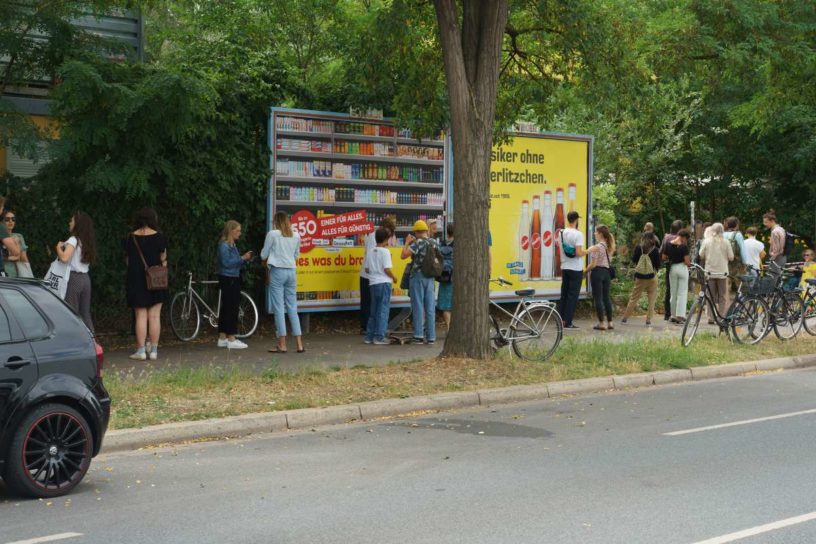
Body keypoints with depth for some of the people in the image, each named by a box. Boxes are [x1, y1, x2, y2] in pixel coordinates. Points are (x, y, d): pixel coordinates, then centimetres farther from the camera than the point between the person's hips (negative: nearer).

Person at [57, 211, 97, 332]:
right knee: (85, 313, 12)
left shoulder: (74, 240, -10)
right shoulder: (87, 241, 13)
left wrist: (59, 247, -3)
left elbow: (64, 258, -23)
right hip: (85, 278, 7)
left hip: (74, 278, -7)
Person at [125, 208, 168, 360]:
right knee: (155, 316, 3)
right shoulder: (159, 236, -3)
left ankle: (141, 350, 2)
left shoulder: (131, 237, 2)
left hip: (136, 279, 1)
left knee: (140, 316, 3)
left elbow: (127, 259, 9)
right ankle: (153, 350, 5)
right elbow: (163, 259, 2)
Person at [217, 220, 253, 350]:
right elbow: (226, 262, -21)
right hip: (228, 280, -9)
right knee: (231, 309, -8)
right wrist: (242, 258, -17)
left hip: (234, 280, 9)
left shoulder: (232, 245, 16)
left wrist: (245, 259, 5)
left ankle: (222, 339, 15)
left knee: (226, 309, 11)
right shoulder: (224, 245, -11)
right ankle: (231, 339, -6)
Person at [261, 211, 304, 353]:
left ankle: (282, 344, -1)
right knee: (292, 308, 9)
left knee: (279, 308, -1)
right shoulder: (296, 236, 6)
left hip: (277, 272, -4)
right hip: (291, 272, 4)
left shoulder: (272, 234, -5)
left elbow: (264, 255, 0)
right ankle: (299, 344, 6)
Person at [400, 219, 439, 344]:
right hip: (430, 278, 6)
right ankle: (431, 337, 7)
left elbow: (403, 256, -19)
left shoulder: (418, 243, -13)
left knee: (418, 307, -1)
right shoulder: (435, 243, 7)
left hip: (417, 277, -5)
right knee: (430, 308, 6)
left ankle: (419, 336, -1)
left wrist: (407, 242, -3)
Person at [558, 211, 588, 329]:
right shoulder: (577, 234, -15)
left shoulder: (561, 233, 6)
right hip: (576, 269, -7)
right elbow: (578, 253, -21)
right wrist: (587, 251, -4)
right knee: (573, 295, -2)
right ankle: (568, 322, -2)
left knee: (564, 294, 13)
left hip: (564, 267, 7)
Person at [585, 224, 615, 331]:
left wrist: (585, 271, -4)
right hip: (607, 272, 7)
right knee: (606, 297, 13)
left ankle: (601, 323, -2)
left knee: (598, 298, -2)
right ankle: (610, 322, 13)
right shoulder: (609, 246, 9)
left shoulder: (596, 247, -12)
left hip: (597, 272, -7)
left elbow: (593, 264, -15)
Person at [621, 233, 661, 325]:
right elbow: (658, 264, -5)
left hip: (639, 277, 2)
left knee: (634, 297, 11)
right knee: (651, 298, 8)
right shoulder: (655, 250, -7)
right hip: (651, 277, -2)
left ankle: (625, 317, 12)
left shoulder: (638, 248, -4)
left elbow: (633, 260, 4)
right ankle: (648, 319, 3)